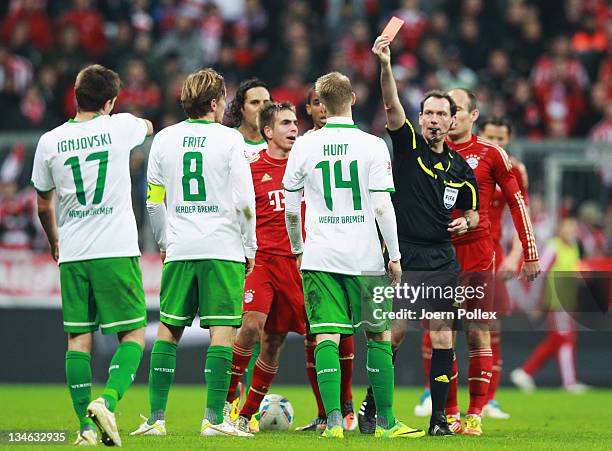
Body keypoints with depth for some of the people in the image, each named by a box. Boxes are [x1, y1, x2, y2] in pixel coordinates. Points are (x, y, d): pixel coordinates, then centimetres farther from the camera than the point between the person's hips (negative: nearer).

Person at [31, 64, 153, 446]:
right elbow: (148, 127, 23)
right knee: (134, 333, 4)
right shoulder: (120, 127, -3)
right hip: (117, 252, -3)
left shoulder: (50, 142, 1)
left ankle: (86, 426, 1)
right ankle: (108, 401, -17)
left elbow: (44, 204, 12)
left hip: (72, 255, 3)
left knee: (79, 339, 6)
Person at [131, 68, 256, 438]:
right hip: (223, 248, -4)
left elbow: (154, 200, 12)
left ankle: (156, 417, 5)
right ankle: (215, 418, -9)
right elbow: (244, 200, -6)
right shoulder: (229, 139, -4)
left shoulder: (164, 139, 8)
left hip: (178, 251, 4)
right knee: (222, 330, -3)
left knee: (168, 330, 8)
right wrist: (250, 248, 4)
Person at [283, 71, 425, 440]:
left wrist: (298, 249, 21)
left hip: (319, 257, 1)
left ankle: (334, 419, -14)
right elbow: (382, 206, -9)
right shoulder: (373, 146, -5)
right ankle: (385, 421, 13)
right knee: (379, 335, 11)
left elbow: (291, 206, 6)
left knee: (326, 337, -2)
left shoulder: (304, 146, 1)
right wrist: (395, 254, 0)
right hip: (364, 257, -1)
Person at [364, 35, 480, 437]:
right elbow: (392, 106, -18)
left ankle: (439, 417, 5)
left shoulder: (460, 168, 11)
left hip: (443, 260, 4)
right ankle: (370, 408, 6)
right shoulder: (408, 145, -1)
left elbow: (473, 210, 24)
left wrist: (465, 222, 0)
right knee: (395, 332, -7)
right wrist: (385, 65, -33)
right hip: (405, 256, -3)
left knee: (443, 335, -1)